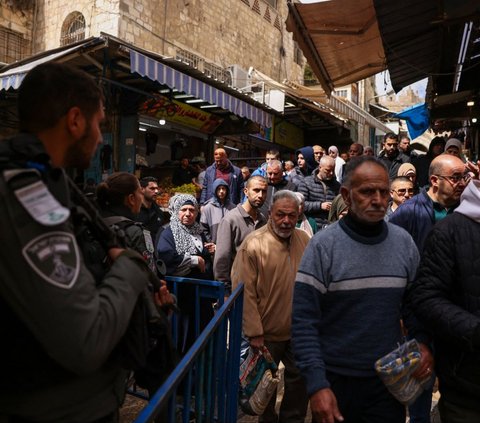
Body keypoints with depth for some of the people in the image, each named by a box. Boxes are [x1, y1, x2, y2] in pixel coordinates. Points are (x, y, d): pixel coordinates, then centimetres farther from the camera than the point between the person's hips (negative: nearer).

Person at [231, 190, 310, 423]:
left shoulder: (304, 240, -1)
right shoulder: (253, 244, -17)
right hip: (267, 333, -4)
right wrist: (254, 333, -17)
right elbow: (245, 293, -17)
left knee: (300, 378, 19)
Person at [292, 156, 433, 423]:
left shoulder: (404, 243, -2)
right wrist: (317, 384, -18)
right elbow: (303, 321, -14)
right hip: (335, 380, -2)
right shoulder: (323, 246, -13)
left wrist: (423, 342, -9)